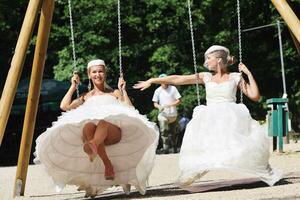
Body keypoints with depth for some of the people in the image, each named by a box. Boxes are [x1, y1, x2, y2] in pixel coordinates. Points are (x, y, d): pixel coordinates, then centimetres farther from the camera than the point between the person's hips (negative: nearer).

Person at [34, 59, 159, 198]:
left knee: (103, 122, -41)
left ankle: (93, 145, -72)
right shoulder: (86, 97, 32)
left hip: (113, 130, -1)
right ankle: (108, 165, -44)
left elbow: (129, 109, 12)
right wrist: (73, 87, 21)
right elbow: (64, 106, 16)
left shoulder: (114, 93, 28)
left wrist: (123, 90, 12)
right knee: (88, 126, -40)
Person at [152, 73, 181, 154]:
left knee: (173, 132, 8)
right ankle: (166, 148, -13)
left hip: (172, 114, 0)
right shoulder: (158, 91, 4)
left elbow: (178, 101, -1)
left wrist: (169, 105, -16)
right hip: (163, 114, 0)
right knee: (163, 131, -15)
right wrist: (159, 106, -18)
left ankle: (174, 148, 23)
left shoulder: (173, 88, 0)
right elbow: (155, 103, 5)